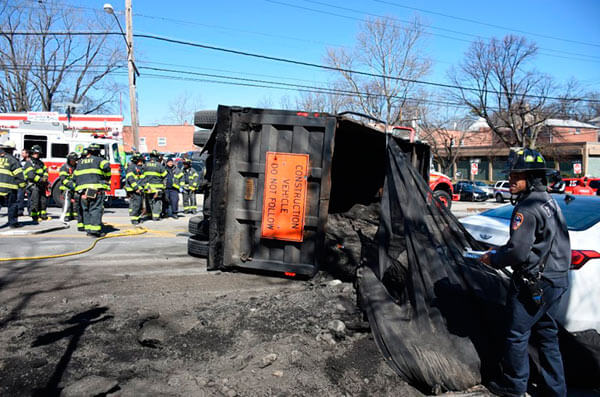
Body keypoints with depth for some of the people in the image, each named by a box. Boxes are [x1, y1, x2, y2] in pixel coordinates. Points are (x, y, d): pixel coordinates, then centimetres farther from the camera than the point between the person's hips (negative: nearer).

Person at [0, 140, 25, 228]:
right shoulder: (12, 160, -7)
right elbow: (19, 175, -7)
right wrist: (22, 185, 0)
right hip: (8, 187, -5)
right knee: (12, 204, 5)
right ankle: (12, 222, 9)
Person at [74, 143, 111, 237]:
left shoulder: (80, 162, 21)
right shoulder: (98, 159, 2)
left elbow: (75, 176, 19)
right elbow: (106, 167, -17)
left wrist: (78, 188, 22)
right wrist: (107, 178, -2)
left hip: (82, 189, 6)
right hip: (96, 188, -5)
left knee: (86, 209, 13)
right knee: (96, 209, -7)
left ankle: (88, 228, 13)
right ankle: (94, 229, -14)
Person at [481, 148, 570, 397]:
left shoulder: (527, 208, -20)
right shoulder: (548, 201, 12)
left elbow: (518, 251, -24)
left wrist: (494, 260, -6)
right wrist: (499, 251, 14)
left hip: (534, 282, -10)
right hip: (556, 279, 10)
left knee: (517, 334, 5)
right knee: (546, 335, 19)